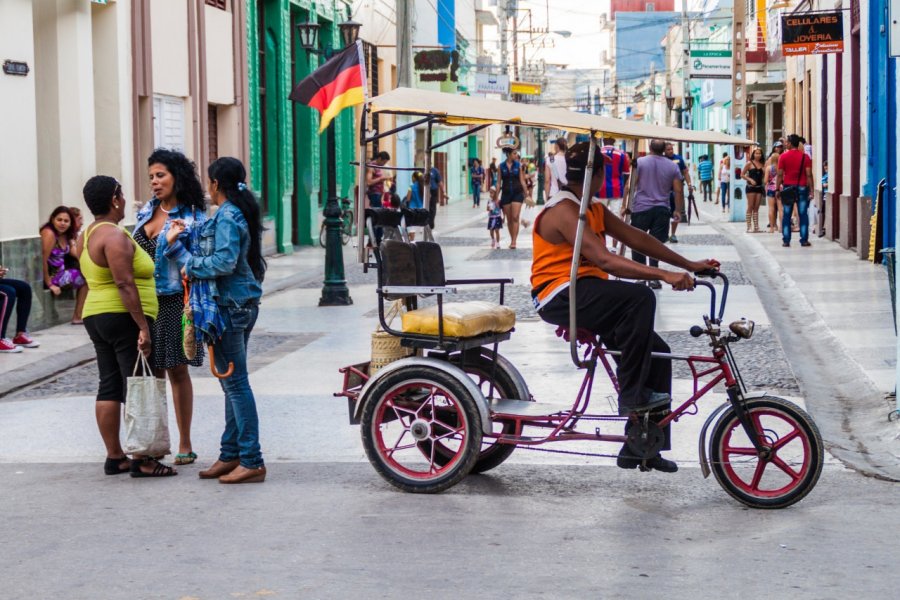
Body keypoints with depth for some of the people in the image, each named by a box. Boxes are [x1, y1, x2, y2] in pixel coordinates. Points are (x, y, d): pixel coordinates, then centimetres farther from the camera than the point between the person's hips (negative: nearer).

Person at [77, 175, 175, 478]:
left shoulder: (87, 236, 14)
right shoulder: (115, 236, -16)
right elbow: (125, 284, -22)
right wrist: (143, 327, -22)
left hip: (95, 317, 10)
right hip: (124, 317, -10)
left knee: (109, 386, 9)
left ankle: (114, 457, 12)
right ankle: (141, 460, -6)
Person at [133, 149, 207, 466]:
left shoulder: (192, 218, -6)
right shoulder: (146, 212, 12)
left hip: (174, 300, -5)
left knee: (177, 370, 2)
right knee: (153, 371, 7)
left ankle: (185, 444, 10)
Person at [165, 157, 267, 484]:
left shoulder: (227, 217, -14)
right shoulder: (239, 213, 15)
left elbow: (224, 262, -25)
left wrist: (191, 265, -11)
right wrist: (176, 245, 17)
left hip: (230, 306, -10)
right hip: (242, 305, 10)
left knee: (235, 383, -7)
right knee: (232, 383, 14)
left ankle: (252, 461, -6)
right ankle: (231, 454, 22)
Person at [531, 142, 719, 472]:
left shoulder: (594, 210, 14)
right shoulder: (564, 211, -17)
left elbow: (636, 238, 13)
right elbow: (605, 260, -27)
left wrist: (689, 265, 7)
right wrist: (664, 275, -33)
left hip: (584, 293, 10)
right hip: (559, 297, -10)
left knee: (657, 352, 1)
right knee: (640, 298, -30)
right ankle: (632, 396, -22)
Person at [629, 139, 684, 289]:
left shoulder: (640, 162, -4)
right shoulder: (672, 166, 3)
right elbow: (679, 190, 4)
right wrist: (678, 210, 15)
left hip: (641, 208, -2)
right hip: (662, 210, 2)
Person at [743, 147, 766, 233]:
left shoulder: (762, 164, 10)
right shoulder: (750, 163, 0)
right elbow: (742, 175, 0)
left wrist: (764, 166, -11)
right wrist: (750, 180, -12)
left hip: (759, 187, 4)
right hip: (751, 187, -4)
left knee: (756, 208, 6)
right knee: (750, 207, -4)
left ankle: (756, 227, 7)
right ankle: (748, 227, -3)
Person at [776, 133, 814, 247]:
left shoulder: (783, 157, -2)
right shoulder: (805, 157, 0)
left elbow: (780, 174, -3)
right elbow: (809, 174, -4)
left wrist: (777, 188, 3)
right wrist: (811, 190, -1)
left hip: (788, 188, 0)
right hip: (802, 187, 0)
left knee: (786, 215, 5)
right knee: (803, 214, 3)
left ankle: (786, 240, 2)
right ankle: (804, 240, 0)